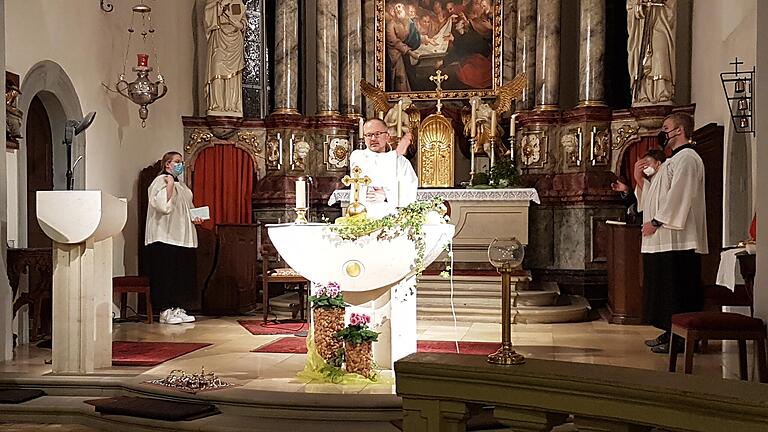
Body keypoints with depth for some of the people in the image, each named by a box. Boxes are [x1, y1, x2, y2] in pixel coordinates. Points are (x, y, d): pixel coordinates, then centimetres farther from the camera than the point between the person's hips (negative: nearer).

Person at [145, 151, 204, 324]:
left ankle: (177, 308, 13)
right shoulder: (160, 181, -5)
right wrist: (170, 183, -18)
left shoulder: (181, 184, 20)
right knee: (166, 274, -7)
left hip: (182, 237, 9)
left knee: (183, 274, 7)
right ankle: (165, 311, -3)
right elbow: (163, 206, -19)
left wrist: (194, 218, 11)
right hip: (165, 237, -9)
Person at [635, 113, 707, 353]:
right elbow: (655, 197, 23)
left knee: (675, 291, -7)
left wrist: (656, 222, -19)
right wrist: (640, 180, 9)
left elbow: (678, 196, -21)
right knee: (664, 290, 12)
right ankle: (669, 334, 18)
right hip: (662, 239, 10)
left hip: (676, 239, -10)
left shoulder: (686, 158, -10)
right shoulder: (673, 160, 22)